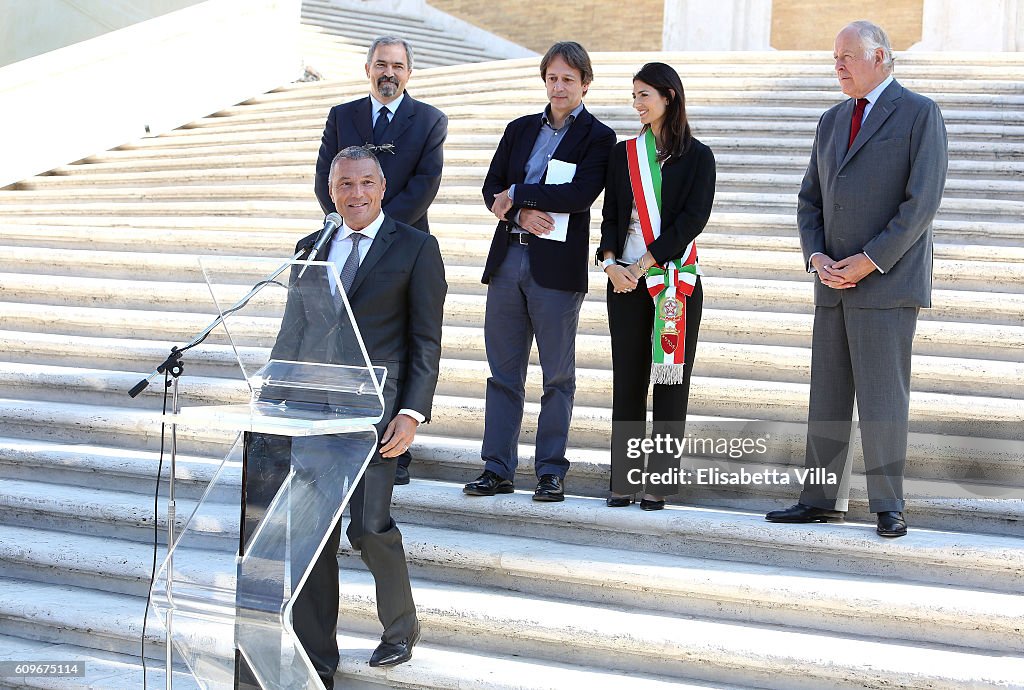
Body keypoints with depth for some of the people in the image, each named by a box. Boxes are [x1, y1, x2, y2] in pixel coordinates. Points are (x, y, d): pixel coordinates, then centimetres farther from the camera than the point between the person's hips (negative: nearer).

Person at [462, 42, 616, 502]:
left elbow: (581, 193, -15)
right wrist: (523, 213, -12)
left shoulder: (597, 137, 0)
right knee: (503, 370, 6)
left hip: (558, 266, -4)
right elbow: (491, 189, 8)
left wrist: (516, 194, -10)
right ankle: (497, 469, 11)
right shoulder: (520, 130, 15)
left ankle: (551, 472, 9)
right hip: (507, 259, 5)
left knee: (558, 373, 2)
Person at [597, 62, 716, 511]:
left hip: (675, 279, -3)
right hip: (625, 279, 3)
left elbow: (693, 218, -7)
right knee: (628, 380, 3)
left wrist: (645, 263, -13)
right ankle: (624, 481, 8)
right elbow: (610, 214, 10)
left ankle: (660, 482, 3)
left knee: (671, 379, -1)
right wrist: (610, 263, -7)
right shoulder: (624, 153, 13)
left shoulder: (697, 157, 2)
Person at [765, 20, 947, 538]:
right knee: (827, 397, 7)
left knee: (883, 398, -6)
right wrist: (817, 256, -1)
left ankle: (888, 506, 2)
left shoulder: (919, 113, -3)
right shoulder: (831, 122, 17)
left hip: (888, 281, -6)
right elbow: (810, 200, 17)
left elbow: (923, 199, -11)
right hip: (835, 283, 7)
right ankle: (823, 501, 13)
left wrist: (869, 261, -15)